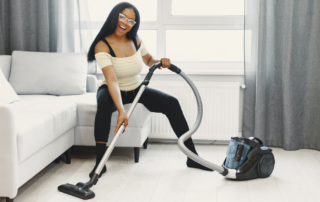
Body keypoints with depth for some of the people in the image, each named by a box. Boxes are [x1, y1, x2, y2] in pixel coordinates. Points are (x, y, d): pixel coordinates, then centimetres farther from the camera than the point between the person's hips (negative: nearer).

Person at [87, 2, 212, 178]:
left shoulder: (135, 41, -8)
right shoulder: (102, 46, -24)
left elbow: (148, 60, 12)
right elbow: (112, 81, -36)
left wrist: (160, 62, -12)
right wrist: (121, 111, -47)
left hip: (136, 89, 5)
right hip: (113, 91, -5)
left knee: (171, 103, -13)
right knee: (104, 104, -40)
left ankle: (192, 157, -5)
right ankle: (100, 162, -31)